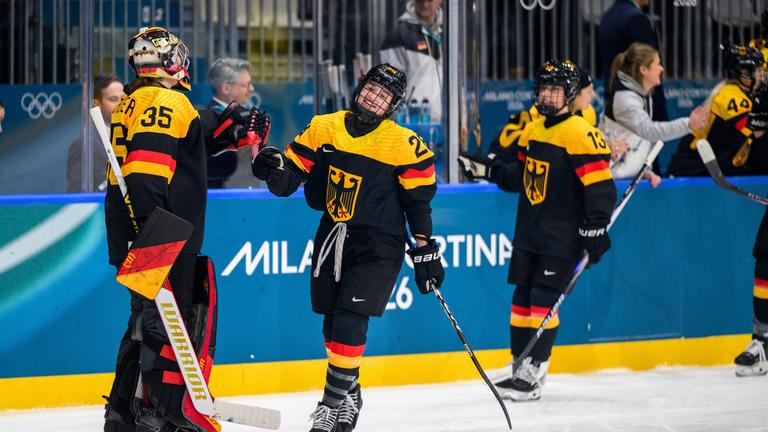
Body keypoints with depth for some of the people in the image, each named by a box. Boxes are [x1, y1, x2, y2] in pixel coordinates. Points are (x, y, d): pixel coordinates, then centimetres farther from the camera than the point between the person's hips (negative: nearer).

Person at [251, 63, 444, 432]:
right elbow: (291, 177, 1)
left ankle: (336, 401, -5)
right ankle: (349, 392, 33)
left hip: (377, 245, -4)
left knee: (350, 319, -15)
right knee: (331, 320, 12)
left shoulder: (404, 145, -9)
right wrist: (274, 168, -22)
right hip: (332, 237, 4)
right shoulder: (323, 129, 0)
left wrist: (425, 251, -3)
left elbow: (418, 200, -2)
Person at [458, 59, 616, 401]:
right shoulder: (533, 130, 12)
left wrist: (595, 229, -21)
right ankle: (520, 369, 17)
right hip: (529, 232, 8)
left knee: (544, 299, -9)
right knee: (522, 297, 9)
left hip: (563, 238, -8)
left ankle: (533, 375, -6)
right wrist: (488, 170, 10)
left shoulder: (580, 134, -14)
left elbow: (600, 186, -17)